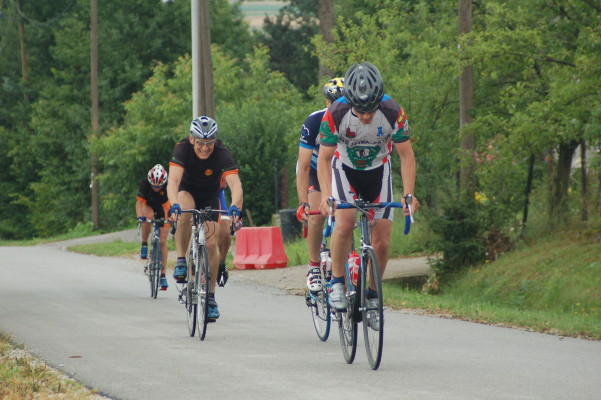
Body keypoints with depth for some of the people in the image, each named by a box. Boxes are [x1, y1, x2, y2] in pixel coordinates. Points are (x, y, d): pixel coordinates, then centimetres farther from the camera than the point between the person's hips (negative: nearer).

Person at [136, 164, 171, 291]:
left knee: (162, 242, -6)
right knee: (148, 215, -38)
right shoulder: (144, 183, -31)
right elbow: (139, 202, -32)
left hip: (162, 208, 0)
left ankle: (163, 275, 1)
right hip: (148, 205, 0)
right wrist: (140, 217, -49)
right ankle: (144, 245, -18)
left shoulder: (168, 185, -32)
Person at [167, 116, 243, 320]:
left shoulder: (222, 153, -31)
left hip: (210, 196, 1)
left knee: (211, 244, -8)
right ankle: (181, 261, -18)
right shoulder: (182, 149, -31)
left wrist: (235, 207, -59)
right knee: (185, 214, -36)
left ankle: (210, 297, 6)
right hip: (187, 190, -1)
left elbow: (235, 184, -41)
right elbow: (173, 181, -43)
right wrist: (174, 205, -61)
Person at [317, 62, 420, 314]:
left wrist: (408, 194, -27)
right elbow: (324, 158, -18)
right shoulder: (335, 113, -28)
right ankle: (337, 282, -10)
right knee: (345, 224, -27)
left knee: (382, 243, -7)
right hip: (344, 170, -1)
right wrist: (325, 195, -31)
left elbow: (406, 154, -16)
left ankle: (372, 294, 14)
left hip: (378, 171, 1)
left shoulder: (393, 112, -26)